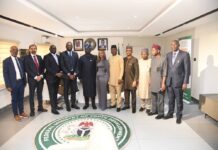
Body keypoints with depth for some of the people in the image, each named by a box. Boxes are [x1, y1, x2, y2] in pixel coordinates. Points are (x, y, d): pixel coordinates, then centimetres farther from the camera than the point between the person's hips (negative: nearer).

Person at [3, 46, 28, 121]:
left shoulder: (20, 60, 10)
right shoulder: (6, 61, -6)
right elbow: (5, 74, -8)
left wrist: (25, 81, 10)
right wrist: (8, 85, -12)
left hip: (21, 82, 5)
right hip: (14, 83, -4)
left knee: (21, 98, 14)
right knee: (14, 99, 7)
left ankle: (21, 112, 28)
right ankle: (16, 114, 20)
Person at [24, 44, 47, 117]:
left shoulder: (39, 57, 12)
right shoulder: (26, 58, -3)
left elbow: (42, 67, 9)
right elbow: (27, 69, -10)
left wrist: (41, 75, -7)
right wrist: (35, 77, -15)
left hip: (40, 78, 5)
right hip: (32, 79, -4)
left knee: (40, 94, 14)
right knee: (31, 95, 5)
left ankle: (40, 107, 27)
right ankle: (32, 110, 14)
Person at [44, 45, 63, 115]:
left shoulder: (58, 56, 14)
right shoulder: (47, 57, -7)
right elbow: (47, 68, -15)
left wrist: (60, 72, -4)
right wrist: (56, 74, -19)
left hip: (57, 77, 6)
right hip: (51, 77, -6)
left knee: (55, 93, 14)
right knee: (52, 93, -1)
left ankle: (56, 105, 24)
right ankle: (53, 108, 5)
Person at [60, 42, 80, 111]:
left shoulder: (75, 54, 9)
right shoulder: (62, 54, -2)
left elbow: (77, 65, 7)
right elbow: (62, 66, -7)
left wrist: (74, 74, -6)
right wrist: (69, 74, -12)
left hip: (74, 75, 3)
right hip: (66, 75, -3)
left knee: (73, 90, 9)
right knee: (66, 91, 5)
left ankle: (73, 104, 22)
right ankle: (67, 105, 15)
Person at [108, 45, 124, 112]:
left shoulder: (120, 58, -7)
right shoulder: (110, 58, 11)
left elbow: (122, 68, -10)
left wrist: (120, 78, -16)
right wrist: (108, 77, 12)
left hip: (117, 79, -6)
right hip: (111, 79, 6)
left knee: (118, 93, 1)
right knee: (112, 92, 13)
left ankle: (119, 106, 8)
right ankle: (113, 104, 26)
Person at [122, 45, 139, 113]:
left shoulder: (134, 60, -7)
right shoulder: (124, 59, 8)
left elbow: (136, 71, -10)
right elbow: (122, 69, 11)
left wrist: (135, 80, -15)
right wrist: (122, 78, 8)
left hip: (132, 80, -4)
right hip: (125, 80, 5)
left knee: (133, 94, 4)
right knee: (126, 94, 13)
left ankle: (133, 107, 15)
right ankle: (126, 105, 29)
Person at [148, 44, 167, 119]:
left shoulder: (163, 59, -12)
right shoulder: (152, 59, 9)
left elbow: (165, 73, -13)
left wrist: (163, 83, -16)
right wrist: (150, 80, 14)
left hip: (159, 82, -7)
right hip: (153, 82, 7)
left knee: (160, 98, 2)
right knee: (153, 98, 15)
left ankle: (161, 113, 14)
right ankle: (154, 110, 29)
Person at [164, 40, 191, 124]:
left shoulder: (185, 54, -7)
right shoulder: (168, 55, 8)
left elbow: (187, 70, -8)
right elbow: (167, 68, 9)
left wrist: (185, 83, -11)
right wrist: (165, 80, 6)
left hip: (178, 82, -4)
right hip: (169, 81, 4)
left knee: (179, 101, 8)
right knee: (170, 100, 16)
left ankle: (179, 116, 24)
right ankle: (170, 113, 32)